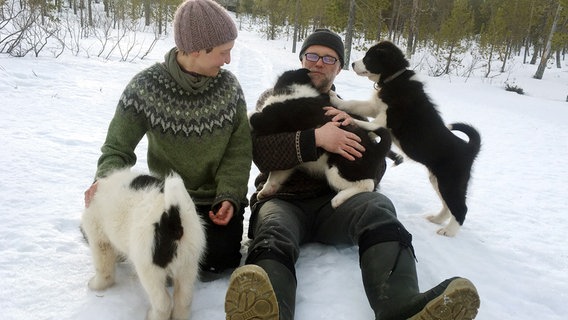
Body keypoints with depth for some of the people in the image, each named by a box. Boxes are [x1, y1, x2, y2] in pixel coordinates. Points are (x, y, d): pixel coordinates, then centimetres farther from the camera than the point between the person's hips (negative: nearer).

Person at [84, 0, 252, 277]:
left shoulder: (229, 86, -6)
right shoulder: (145, 88, -13)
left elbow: (239, 150, -5)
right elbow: (117, 148, -7)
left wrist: (229, 196, -18)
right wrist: (105, 181, -29)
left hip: (217, 198, 1)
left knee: (214, 260, -18)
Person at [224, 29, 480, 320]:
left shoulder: (349, 112, 25)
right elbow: (261, 151, -2)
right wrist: (315, 138, -15)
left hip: (333, 201, 2)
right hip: (283, 199, -1)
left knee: (377, 207, -32)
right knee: (273, 239, -36)